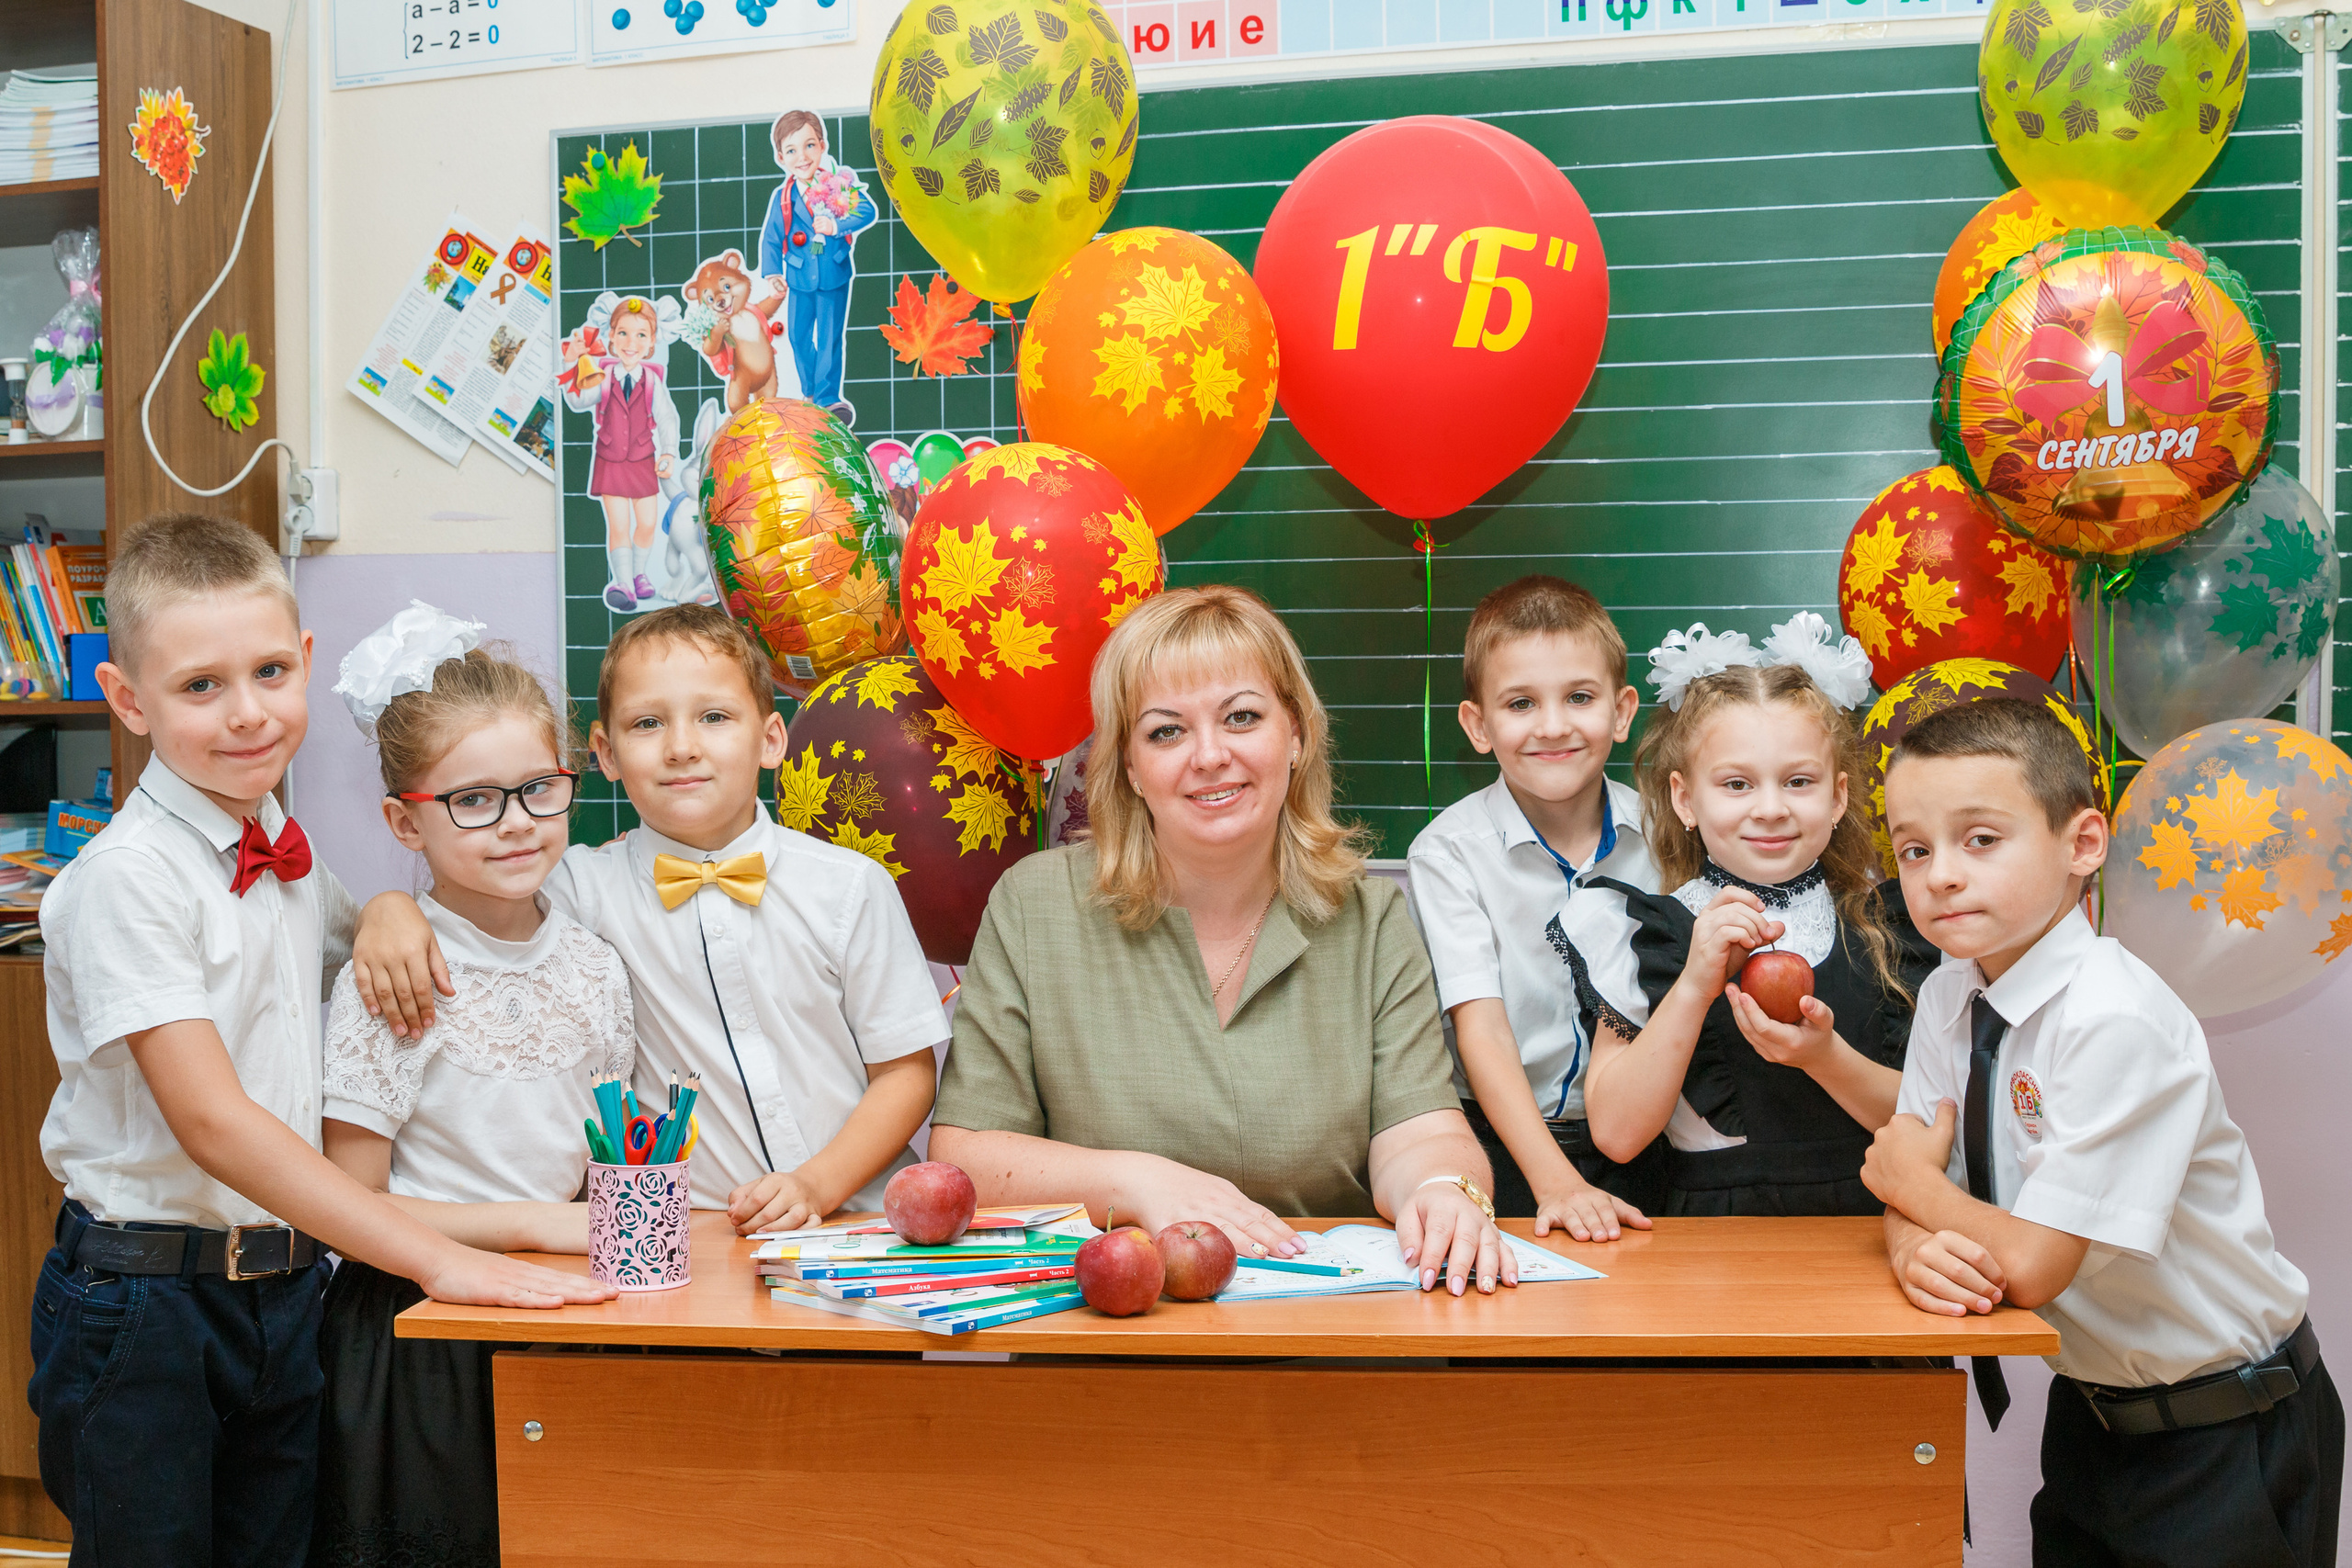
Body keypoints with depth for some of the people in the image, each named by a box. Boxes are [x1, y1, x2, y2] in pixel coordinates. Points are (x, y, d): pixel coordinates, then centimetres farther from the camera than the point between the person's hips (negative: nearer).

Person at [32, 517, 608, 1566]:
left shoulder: (284, 851, 3)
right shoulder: (126, 878, -18)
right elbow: (214, 1123, -25)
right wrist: (437, 1259, -30)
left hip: (285, 1281, 6)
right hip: (143, 1308, -6)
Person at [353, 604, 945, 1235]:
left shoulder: (852, 886, -1)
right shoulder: (588, 886, 1)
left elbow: (906, 1069, 3)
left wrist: (817, 1185, -9)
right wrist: (392, 908, -11)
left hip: (862, 1215, 0)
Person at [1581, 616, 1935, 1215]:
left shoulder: (1883, 924, 6)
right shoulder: (1654, 930, 0)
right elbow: (1616, 1134, -7)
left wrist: (1826, 1056, -14)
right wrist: (1695, 985, -15)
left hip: (1864, 1231, 2)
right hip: (1713, 1232, -2)